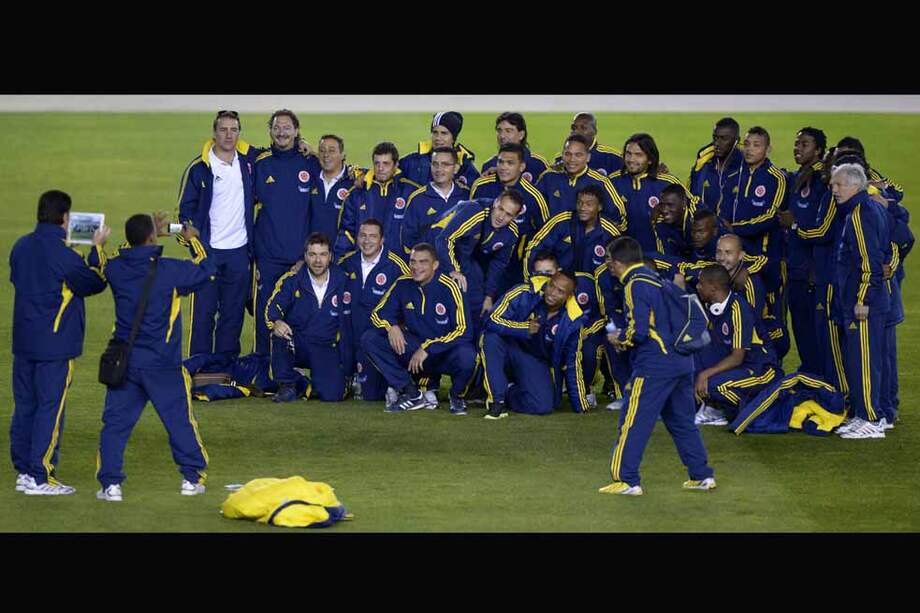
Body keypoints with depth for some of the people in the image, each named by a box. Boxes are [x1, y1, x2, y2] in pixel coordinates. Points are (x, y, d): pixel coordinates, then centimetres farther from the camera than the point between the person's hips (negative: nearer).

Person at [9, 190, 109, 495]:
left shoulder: (21, 247, 5)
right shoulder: (63, 255, -17)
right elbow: (95, 283, -6)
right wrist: (97, 248, 7)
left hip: (23, 341, 7)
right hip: (55, 344, -7)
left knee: (24, 406, 12)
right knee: (51, 407, -2)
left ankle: (23, 472, 16)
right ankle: (40, 478, -3)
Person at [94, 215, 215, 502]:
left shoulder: (116, 269, -3)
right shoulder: (170, 270, -13)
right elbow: (206, 270, 2)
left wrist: (146, 237, 26)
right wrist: (193, 240, 15)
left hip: (124, 361, 2)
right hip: (162, 363, -2)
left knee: (115, 422, 7)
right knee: (180, 419, 11)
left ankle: (110, 483, 1)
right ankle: (192, 478, 17)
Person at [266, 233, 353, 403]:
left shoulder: (341, 281, 0)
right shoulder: (292, 280, -4)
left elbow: (346, 325, 4)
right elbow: (272, 307, -13)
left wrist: (346, 367, 3)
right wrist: (276, 323, -40)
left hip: (327, 349, 1)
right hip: (296, 345, -1)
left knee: (332, 395, -20)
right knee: (280, 335, -35)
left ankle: (316, 380, 18)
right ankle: (287, 387, -13)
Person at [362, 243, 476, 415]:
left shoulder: (448, 287, -16)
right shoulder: (403, 284, -3)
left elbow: (463, 330, -18)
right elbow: (378, 313, 5)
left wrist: (427, 349, -23)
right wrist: (392, 327, -19)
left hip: (445, 351, -4)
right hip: (412, 349, 4)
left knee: (466, 357, -39)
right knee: (369, 339, -14)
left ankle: (457, 396, -1)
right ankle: (412, 394, -8)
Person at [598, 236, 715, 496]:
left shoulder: (635, 286, -11)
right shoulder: (655, 279, 17)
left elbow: (639, 330, -17)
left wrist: (619, 338, 2)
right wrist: (627, 338, 18)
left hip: (655, 364, -9)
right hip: (682, 360, 9)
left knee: (633, 422, -3)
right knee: (682, 421, 16)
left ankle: (627, 480, -4)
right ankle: (702, 475, 17)